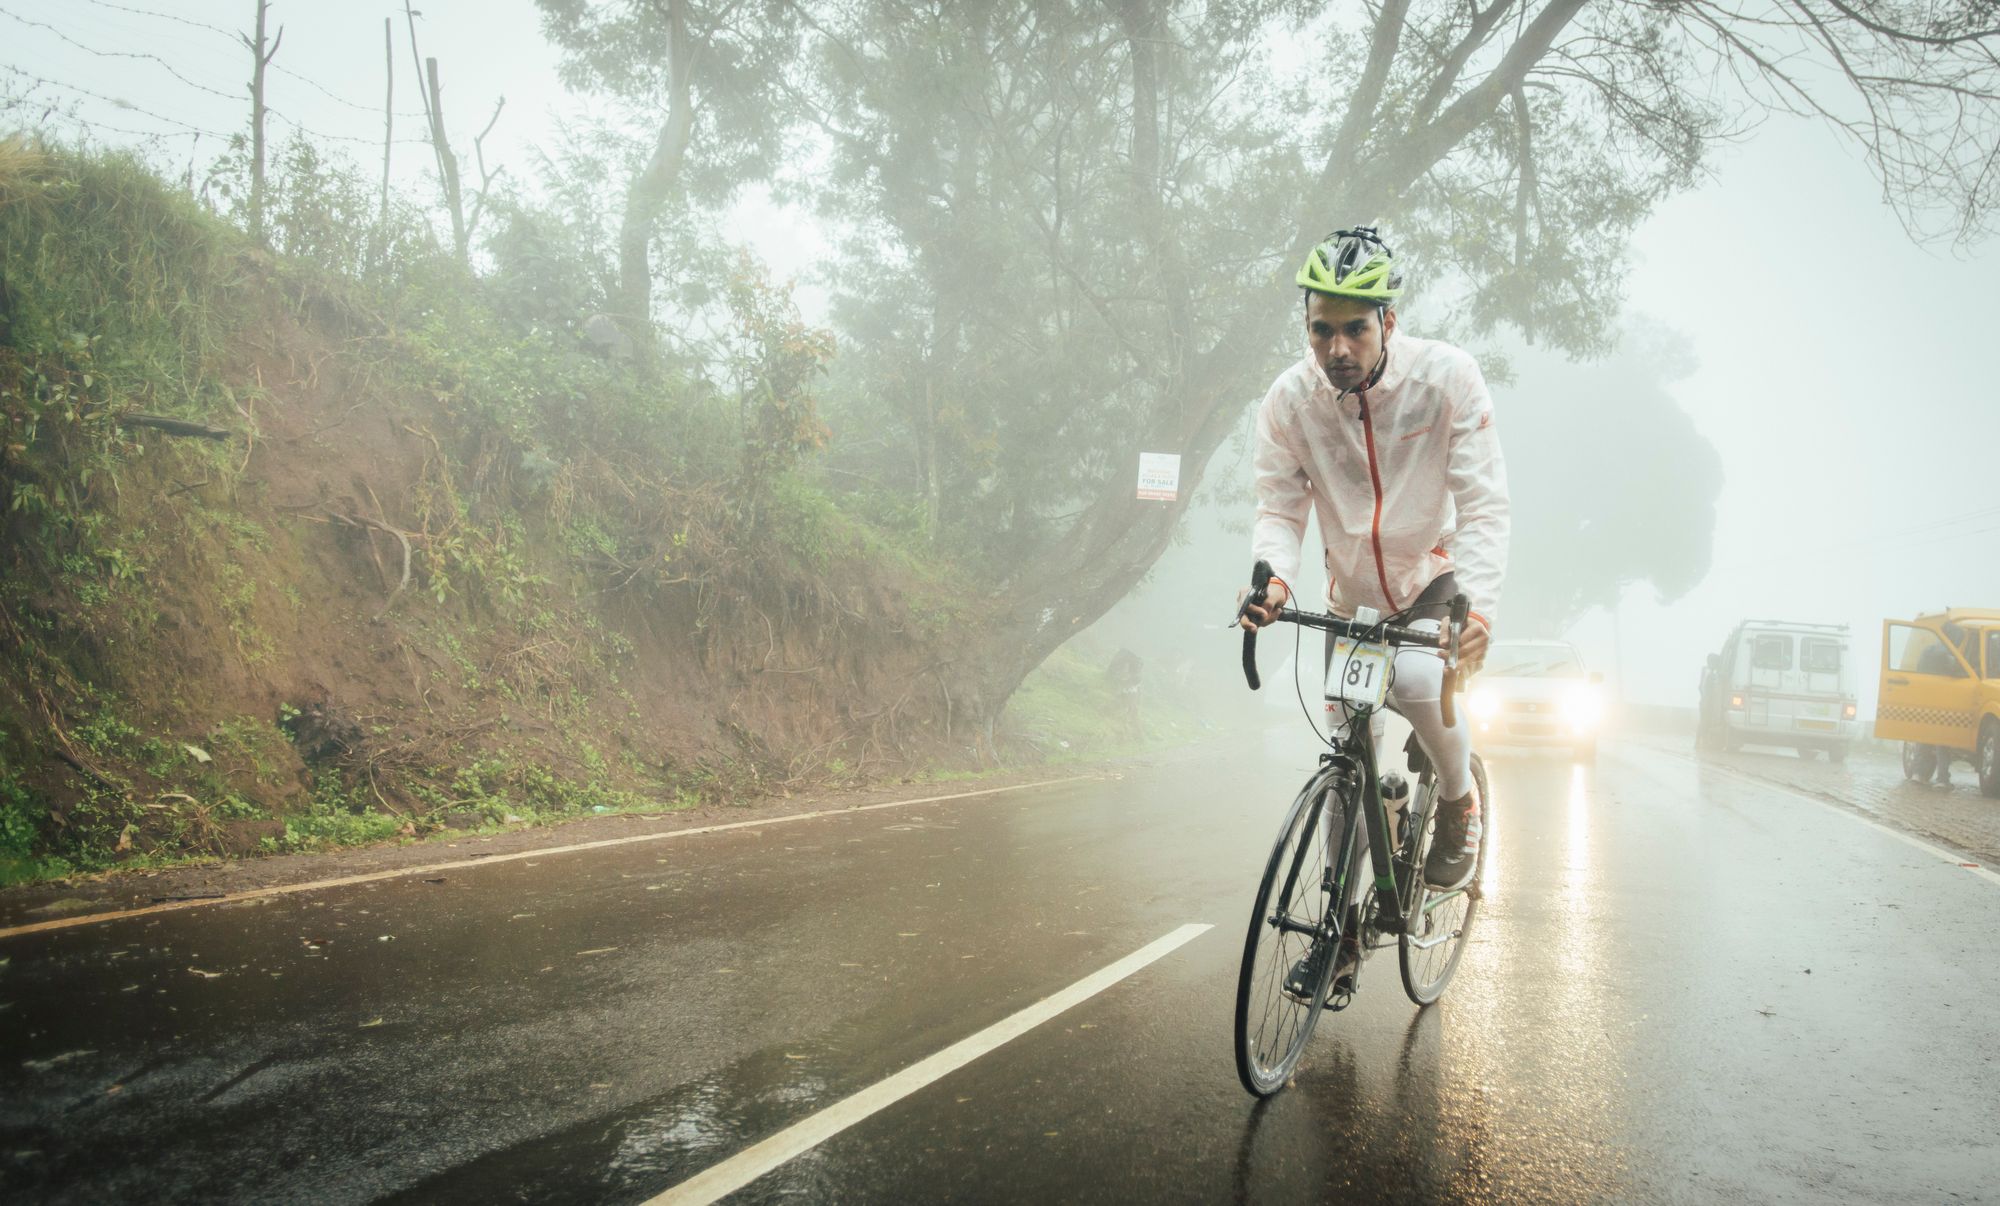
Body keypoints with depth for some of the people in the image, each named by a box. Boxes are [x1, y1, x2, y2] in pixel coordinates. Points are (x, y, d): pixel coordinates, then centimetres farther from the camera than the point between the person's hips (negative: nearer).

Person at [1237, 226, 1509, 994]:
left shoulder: (1446, 378, -22)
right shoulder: (1289, 400, -16)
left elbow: (1483, 506, -23)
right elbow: (1278, 508, -13)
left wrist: (1480, 607, -39)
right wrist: (1274, 577, -36)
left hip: (1438, 576, -2)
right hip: (1354, 593, 3)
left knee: (1416, 680, -33)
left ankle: (1460, 799, 0)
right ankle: (1341, 925, 19)